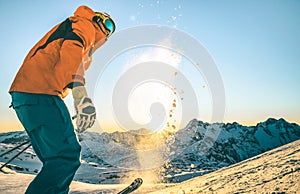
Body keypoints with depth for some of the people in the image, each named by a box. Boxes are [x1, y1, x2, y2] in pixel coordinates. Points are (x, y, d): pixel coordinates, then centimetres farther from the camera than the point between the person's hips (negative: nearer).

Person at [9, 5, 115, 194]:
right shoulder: (85, 25, 7)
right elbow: (71, 47, -18)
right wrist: (80, 91, -32)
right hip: (40, 94, -10)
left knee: (59, 160, 13)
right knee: (68, 157, -13)